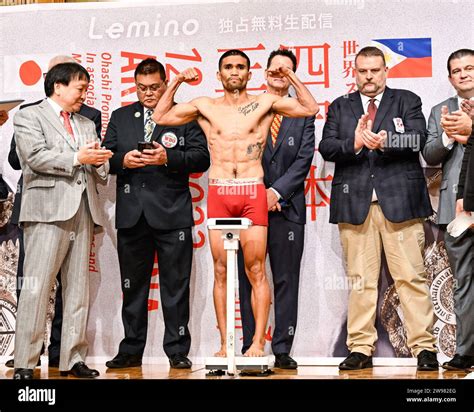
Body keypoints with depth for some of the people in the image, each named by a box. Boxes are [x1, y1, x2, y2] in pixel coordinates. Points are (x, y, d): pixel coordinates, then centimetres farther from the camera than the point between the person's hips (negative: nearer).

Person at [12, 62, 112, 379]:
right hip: (47, 210, -6)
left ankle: (73, 359, 9)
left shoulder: (87, 125, 25)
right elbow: (36, 157, -9)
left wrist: (99, 161, -2)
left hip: (83, 212, 6)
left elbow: (100, 173, 20)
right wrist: (76, 157, -10)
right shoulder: (29, 117, 7)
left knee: (79, 289, 4)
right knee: (37, 288, -8)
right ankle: (25, 363, -6)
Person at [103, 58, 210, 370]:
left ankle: (178, 351, 10)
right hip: (132, 214, 3)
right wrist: (122, 160, -10)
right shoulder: (120, 117, 15)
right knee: (132, 285, 9)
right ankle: (131, 350, 19)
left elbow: (201, 158, -3)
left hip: (172, 214, -3)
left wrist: (168, 158, -17)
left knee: (175, 286, 2)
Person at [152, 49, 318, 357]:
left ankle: (258, 343, 1)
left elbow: (310, 109, 5)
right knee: (221, 271, 2)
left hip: (253, 193, -1)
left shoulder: (265, 103, 8)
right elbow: (160, 117, 15)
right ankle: (225, 344, 7)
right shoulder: (205, 106, 12)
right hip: (219, 193, 2)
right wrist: (177, 82, 8)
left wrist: (290, 76, 0)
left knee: (256, 270, -3)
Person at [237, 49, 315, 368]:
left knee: (287, 281, 2)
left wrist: (277, 191, -11)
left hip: (287, 208, 0)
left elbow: (304, 159, 0)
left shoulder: (303, 114, 10)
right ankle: (250, 348, 8)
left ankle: (283, 350, 8)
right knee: (249, 281, 2)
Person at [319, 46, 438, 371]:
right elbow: (326, 148, 4)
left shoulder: (407, 101, 13)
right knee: (360, 280, 3)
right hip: (354, 202, 2)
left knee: (411, 277, -4)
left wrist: (385, 141, -19)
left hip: (399, 200, -1)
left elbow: (418, 139, -3)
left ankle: (424, 347, 2)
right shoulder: (340, 107, 17)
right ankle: (361, 349, 10)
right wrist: (354, 143, -15)